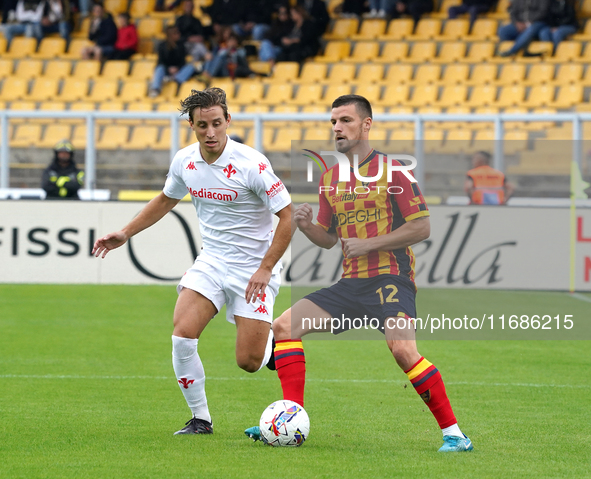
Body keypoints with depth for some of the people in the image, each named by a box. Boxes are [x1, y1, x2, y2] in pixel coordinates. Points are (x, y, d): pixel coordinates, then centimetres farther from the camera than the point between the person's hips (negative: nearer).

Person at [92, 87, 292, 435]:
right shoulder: (185, 161, -3)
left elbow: (288, 215, -15)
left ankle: (273, 341, 31)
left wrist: (265, 269, -18)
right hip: (211, 262, 4)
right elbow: (166, 200, 20)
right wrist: (126, 234, 16)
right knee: (182, 335, -17)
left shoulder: (251, 164, -20)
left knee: (249, 362, -7)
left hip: (254, 269, -4)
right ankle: (200, 419, 1)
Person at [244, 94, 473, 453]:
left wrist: (368, 244, -15)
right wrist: (306, 226, 0)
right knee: (285, 326, -3)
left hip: (391, 277, -7)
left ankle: (454, 433, -19)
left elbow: (422, 227, -10)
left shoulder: (391, 170, -5)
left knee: (403, 349, -29)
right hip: (352, 283, 7)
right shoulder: (330, 178, 15)